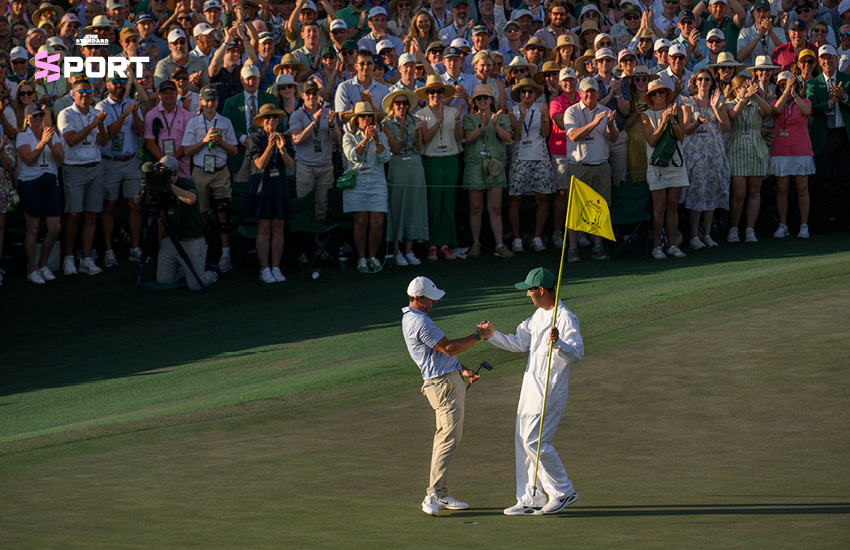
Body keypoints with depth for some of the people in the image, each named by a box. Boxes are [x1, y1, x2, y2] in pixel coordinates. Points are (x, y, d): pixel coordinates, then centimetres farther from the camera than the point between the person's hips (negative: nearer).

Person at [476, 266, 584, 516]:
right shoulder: (538, 315, 14)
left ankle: (563, 492, 0)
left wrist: (558, 344, -43)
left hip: (549, 391, -10)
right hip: (531, 388, 10)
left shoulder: (566, 318, -17)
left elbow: (577, 354, -25)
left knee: (534, 441, -12)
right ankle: (530, 500, 17)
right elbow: (519, 343, 21)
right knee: (523, 441, 11)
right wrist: (493, 335, 9)